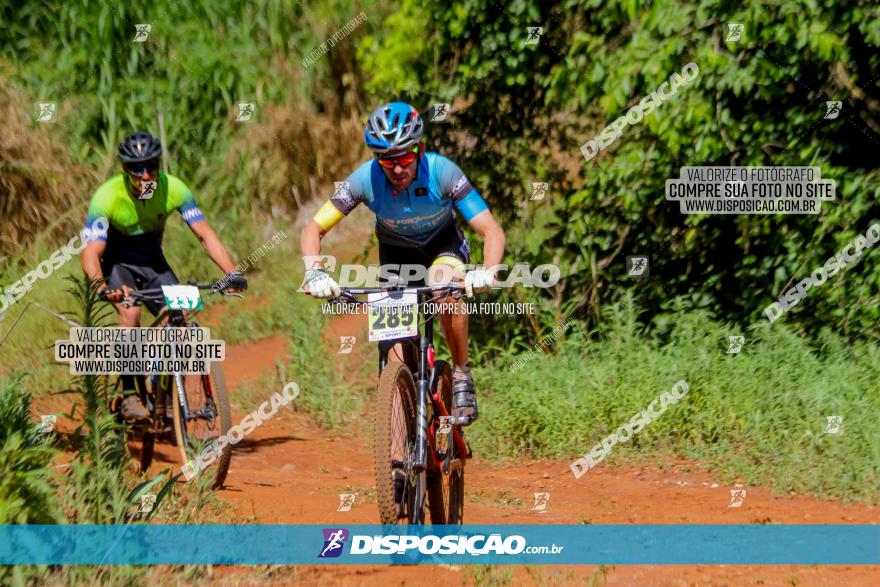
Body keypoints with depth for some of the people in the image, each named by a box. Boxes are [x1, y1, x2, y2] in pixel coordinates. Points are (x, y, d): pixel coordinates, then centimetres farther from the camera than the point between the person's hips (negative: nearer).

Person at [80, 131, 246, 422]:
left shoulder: (173, 189, -20)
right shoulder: (107, 196, -29)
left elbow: (205, 234, -20)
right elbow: (91, 253, -35)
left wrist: (231, 272, -35)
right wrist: (103, 287, -55)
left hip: (153, 262, 3)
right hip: (117, 264, -3)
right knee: (130, 312, -31)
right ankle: (129, 394, -21)